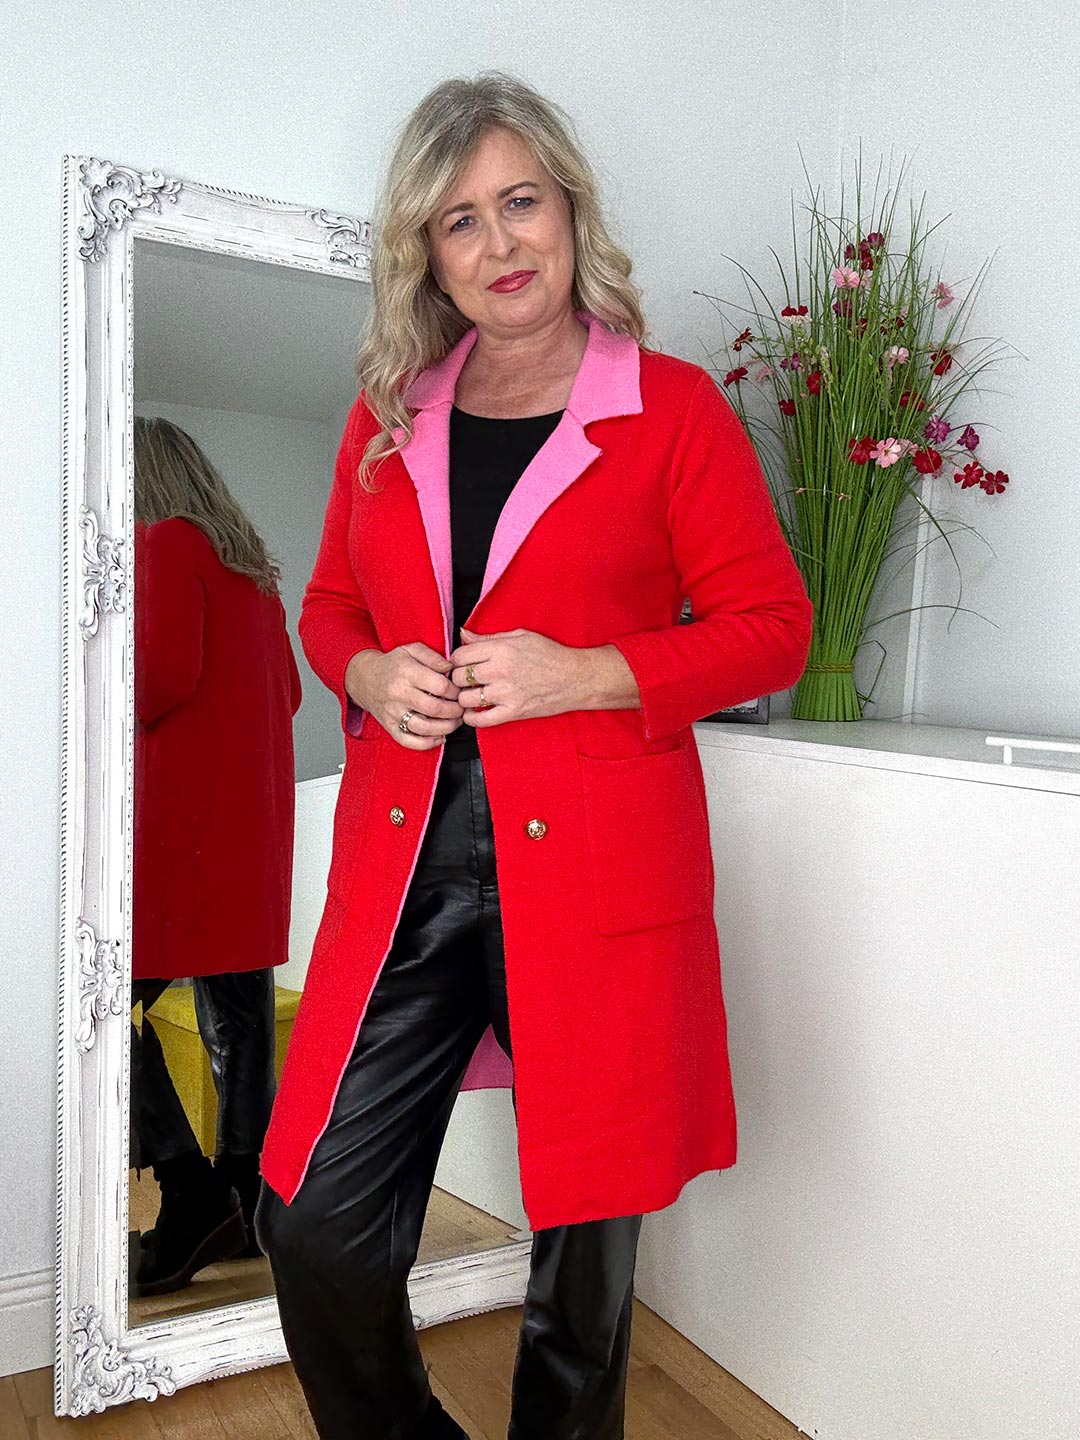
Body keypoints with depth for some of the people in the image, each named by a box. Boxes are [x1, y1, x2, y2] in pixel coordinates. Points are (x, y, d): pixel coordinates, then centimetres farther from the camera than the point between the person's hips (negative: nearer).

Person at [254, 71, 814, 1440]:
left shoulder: (671, 406, 1)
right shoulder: (386, 418, 13)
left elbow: (772, 627, 0)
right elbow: (327, 605, 20)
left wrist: (586, 675, -14)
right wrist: (371, 674, -3)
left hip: (591, 865, -3)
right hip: (402, 869, 4)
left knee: (582, 1238, 10)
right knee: (313, 1220, 6)